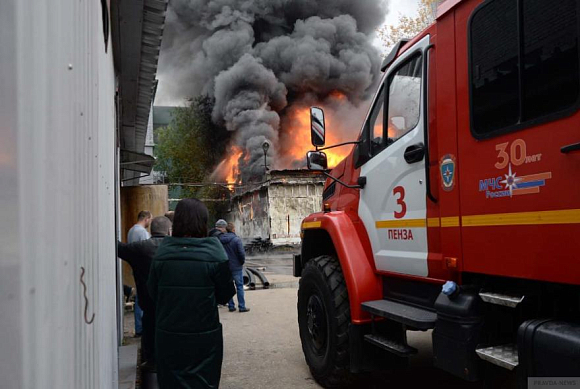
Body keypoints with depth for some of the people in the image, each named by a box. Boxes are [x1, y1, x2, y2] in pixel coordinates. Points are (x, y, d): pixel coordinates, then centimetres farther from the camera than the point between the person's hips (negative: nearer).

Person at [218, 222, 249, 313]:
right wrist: (242, 262, 1)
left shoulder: (220, 240, -2)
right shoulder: (236, 240, -16)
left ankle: (231, 306, 18)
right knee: (239, 286, 6)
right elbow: (242, 253, -18)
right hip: (236, 267, -4)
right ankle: (242, 306, 8)